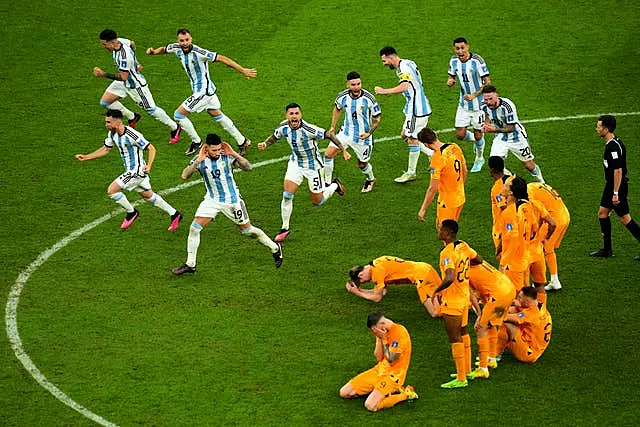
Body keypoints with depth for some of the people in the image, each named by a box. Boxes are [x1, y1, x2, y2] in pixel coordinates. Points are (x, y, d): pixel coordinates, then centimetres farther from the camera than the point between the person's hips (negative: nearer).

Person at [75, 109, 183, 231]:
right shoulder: (112, 134, 0)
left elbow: (151, 149, -21)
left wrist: (148, 165, -35)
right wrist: (85, 157, 9)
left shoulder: (132, 135, -26)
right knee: (148, 195, 20)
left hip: (136, 171, -9)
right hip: (131, 171, 9)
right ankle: (174, 214, 32)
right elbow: (105, 149, 15)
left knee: (111, 190, -12)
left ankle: (131, 212, 9)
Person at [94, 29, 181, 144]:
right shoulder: (119, 40, -11)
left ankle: (175, 128, 24)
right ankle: (132, 117, 26)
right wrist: (136, 62, 18)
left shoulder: (124, 56, -38)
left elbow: (123, 77, -35)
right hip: (123, 83, 9)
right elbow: (132, 43, 12)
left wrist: (103, 74, -37)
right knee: (105, 102, 6)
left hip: (136, 85, -9)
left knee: (151, 109, 4)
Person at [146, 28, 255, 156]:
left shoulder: (198, 52, -28)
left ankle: (196, 142, 13)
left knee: (178, 115, -6)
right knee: (217, 115, 20)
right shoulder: (176, 48, -6)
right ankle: (242, 142, 31)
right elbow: (164, 49, 16)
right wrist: (153, 51, -6)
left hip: (203, 91, -9)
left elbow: (221, 58, -27)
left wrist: (243, 70, -28)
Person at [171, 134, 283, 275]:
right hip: (212, 199, 2)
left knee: (247, 229, 6)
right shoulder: (200, 160, -13)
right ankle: (190, 265, 2)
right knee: (194, 228, -10)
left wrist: (234, 153, -32)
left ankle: (275, 248, 29)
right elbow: (185, 176, -25)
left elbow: (248, 167, -24)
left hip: (232, 199, -2)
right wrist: (198, 161, -33)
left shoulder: (227, 157, -17)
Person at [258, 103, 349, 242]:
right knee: (287, 195, -8)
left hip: (313, 165, -4)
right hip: (295, 163, 4)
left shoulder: (309, 129, -32)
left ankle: (335, 185, 38)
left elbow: (329, 135, -23)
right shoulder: (283, 127, -14)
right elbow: (274, 136, 8)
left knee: (317, 201, 8)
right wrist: (265, 144, -12)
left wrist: (343, 150, -26)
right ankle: (285, 228, 9)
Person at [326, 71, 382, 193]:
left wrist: (369, 133, -19)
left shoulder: (369, 99, -21)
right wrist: (332, 127, 14)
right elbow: (337, 109, 13)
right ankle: (327, 183, 2)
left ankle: (370, 179, 45)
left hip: (362, 136, -3)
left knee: (362, 164, 11)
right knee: (328, 154, -12)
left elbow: (377, 118, -7)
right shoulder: (342, 96, -11)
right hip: (346, 132, 3)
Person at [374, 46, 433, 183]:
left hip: (416, 110, -10)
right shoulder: (408, 63, 12)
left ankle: (411, 173, 7)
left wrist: (383, 91, -27)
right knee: (406, 135, 16)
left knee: (412, 139, -2)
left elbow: (403, 87, -34)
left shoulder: (403, 68, -19)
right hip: (414, 108, 10)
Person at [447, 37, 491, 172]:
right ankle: (476, 140, 34)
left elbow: (487, 82, -17)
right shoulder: (454, 61, -4)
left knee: (478, 135, 4)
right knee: (460, 135, 0)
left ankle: (479, 158, 32)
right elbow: (452, 76, 12)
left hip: (479, 104, -4)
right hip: (463, 104, 4)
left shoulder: (477, 61, -20)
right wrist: (450, 82, -13)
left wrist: (474, 95, -27)